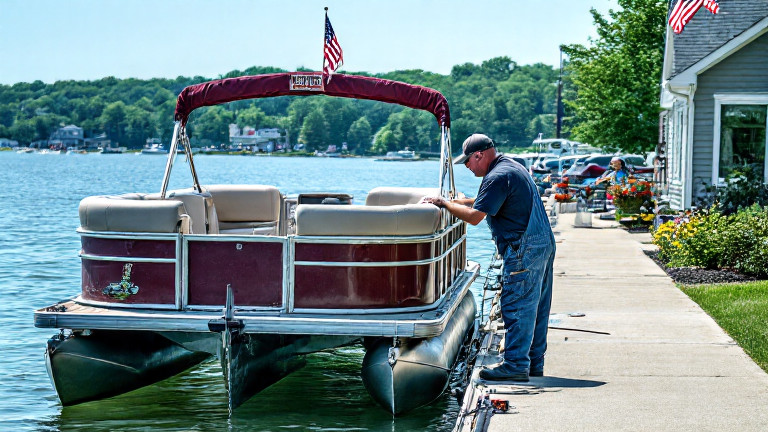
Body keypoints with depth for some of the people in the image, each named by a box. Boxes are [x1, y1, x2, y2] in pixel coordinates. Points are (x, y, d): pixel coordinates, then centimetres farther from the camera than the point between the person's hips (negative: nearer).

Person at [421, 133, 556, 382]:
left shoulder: (497, 177, -15)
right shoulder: (513, 167, 18)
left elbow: (475, 217, -19)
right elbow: (487, 202, 29)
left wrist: (444, 204, -7)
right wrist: (456, 202, 20)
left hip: (524, 249, -10)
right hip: (543, 243, 10)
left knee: (516, 307, -7)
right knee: (536, 307, 12)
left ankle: (516, 365, -7)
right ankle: (534, 363, 17)